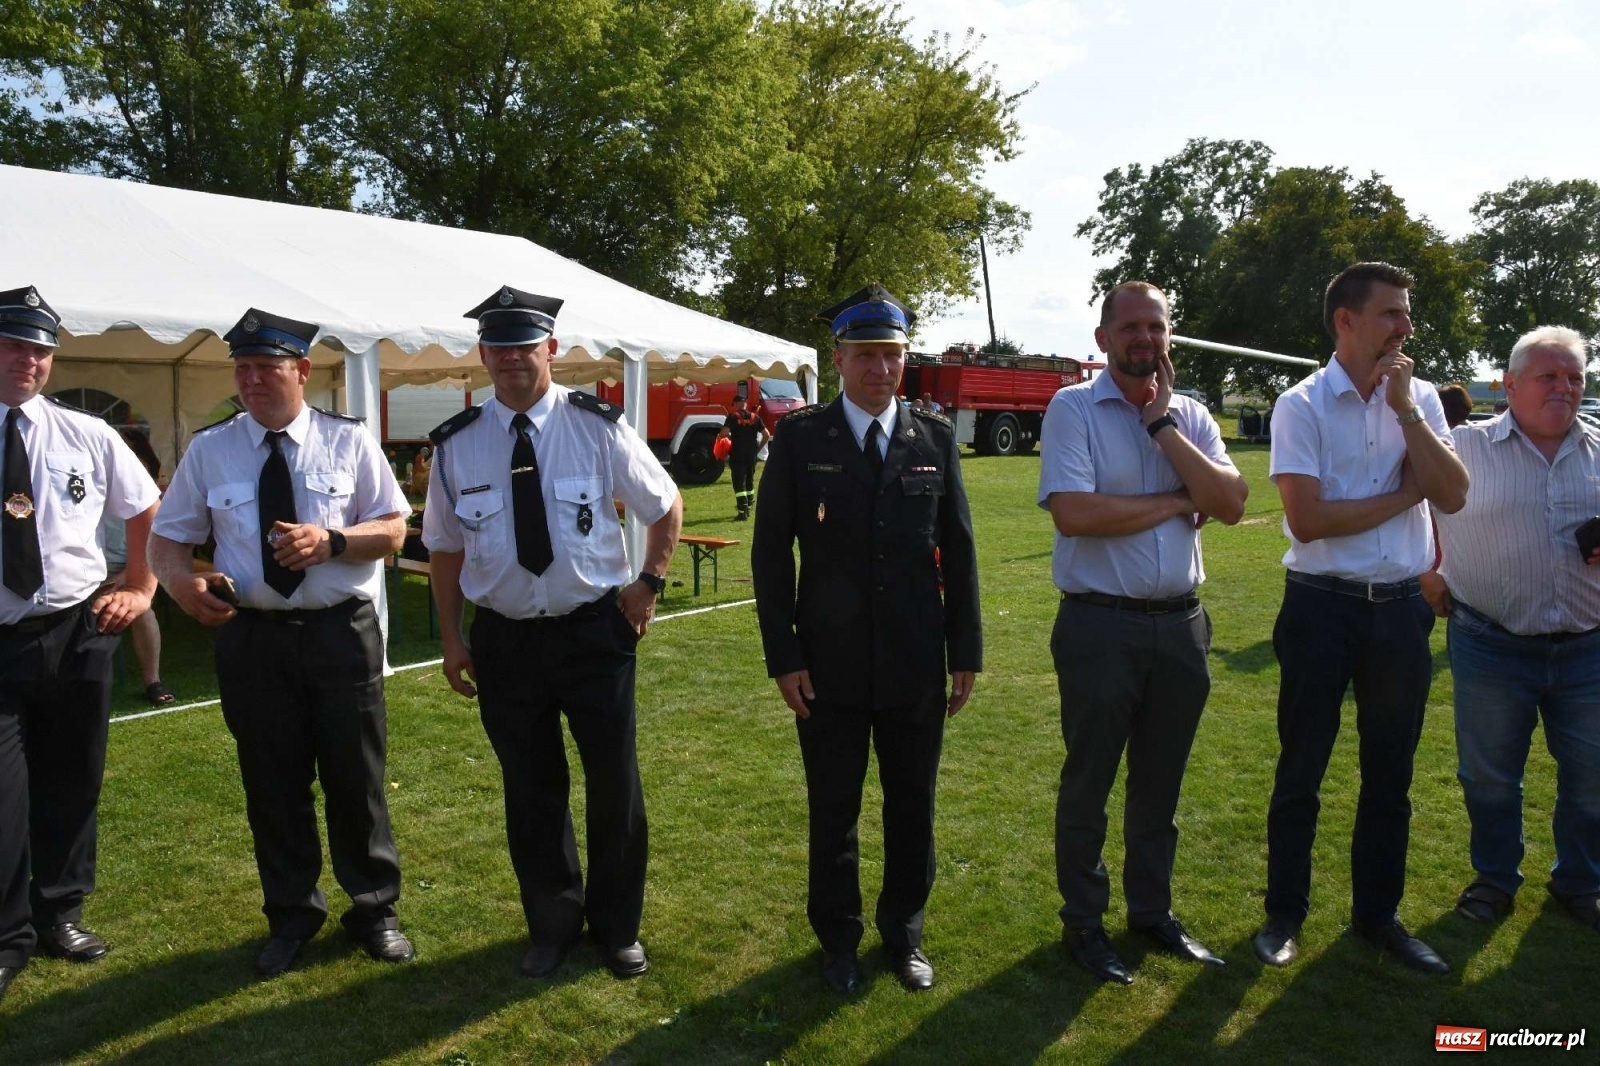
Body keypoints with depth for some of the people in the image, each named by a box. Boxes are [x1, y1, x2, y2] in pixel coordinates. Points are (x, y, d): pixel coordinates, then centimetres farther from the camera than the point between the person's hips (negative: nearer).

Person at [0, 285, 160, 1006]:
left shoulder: (88, 437, 2)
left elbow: (149, 513, 14)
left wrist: (140, 590, 8)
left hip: (77, 632, 2)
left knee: (71, 784, 14)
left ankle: (59, 913, 33)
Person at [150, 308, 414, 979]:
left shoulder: (348, 439, 1)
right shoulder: (209, 449, 4)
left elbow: (393, 529, -1)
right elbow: (168, 539, 6)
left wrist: (331, 540, -19)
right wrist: (182, 583, -17)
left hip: (342, 631, -1)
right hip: (252, 637, 2)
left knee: (357, 779, 7)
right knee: (272, 786, 12)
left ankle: (374, 910, 27)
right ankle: (291, 917, 32)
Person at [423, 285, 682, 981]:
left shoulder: (597, 426, -7)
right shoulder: (456, 444, -2)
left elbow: (666, 508, 6)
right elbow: (445, 547, 7)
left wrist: (649, 583, 0)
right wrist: (452, 637, 4)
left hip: (595, 630, -1)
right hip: (504, 637, 2)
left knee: (615, 784, 9)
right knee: (530, 791, 13)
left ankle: (616, 927, 32)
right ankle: (552, 925, 36)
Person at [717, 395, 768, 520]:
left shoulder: (733, 416, -5)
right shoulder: (755, 417, 8)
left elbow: (724, 433, -17)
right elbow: (766, 435, 5)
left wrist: (719, 436, 4)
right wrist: (759, 447, 15)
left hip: (737, 454, -4)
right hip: (751, 454, 4)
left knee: (739, 483, -3)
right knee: (749, 481, 18)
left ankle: (743, 512, -11)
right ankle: (748, 508, 27)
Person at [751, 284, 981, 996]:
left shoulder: (936, 439, 2)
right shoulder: (800, 438, -4)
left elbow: (958, 553, 5)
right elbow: (770, 554, -3)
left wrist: (965, 654, 3)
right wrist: (783, 657, -7)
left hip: (917, 667, 2)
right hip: (830, 665, -2)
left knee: (913, 806, 14)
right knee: (833, 812, 11)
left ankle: (903, 932, 35)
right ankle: (838, 939, 32)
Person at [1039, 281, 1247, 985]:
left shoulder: (1191, 417, 8)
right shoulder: (1074, 409, -7)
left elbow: (1231, 504, -6)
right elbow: (1074, 512, -21)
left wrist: (1163, 423, -10)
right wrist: (1177, 503, -10)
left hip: (1180, 623, 5)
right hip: (1100, 627, -5)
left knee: (1160, 782, 18)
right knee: (1088, 782, 9)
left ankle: (1152, 909, 36)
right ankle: (1083, 922, 26)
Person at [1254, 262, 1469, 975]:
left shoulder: (1420, 399, 5)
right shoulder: (1302, 406, -8)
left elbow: (1452, 496, -7)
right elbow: (1308, 519, -17)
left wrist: (1404, 407, -12)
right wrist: (1407, 494, -8)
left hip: (1401, 608, 4)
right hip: (1322, 607, -4)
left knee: (1390, 774, 14)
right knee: (1301, 770, 8)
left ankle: (1378, 912, 31)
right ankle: (1284, 914, 24)